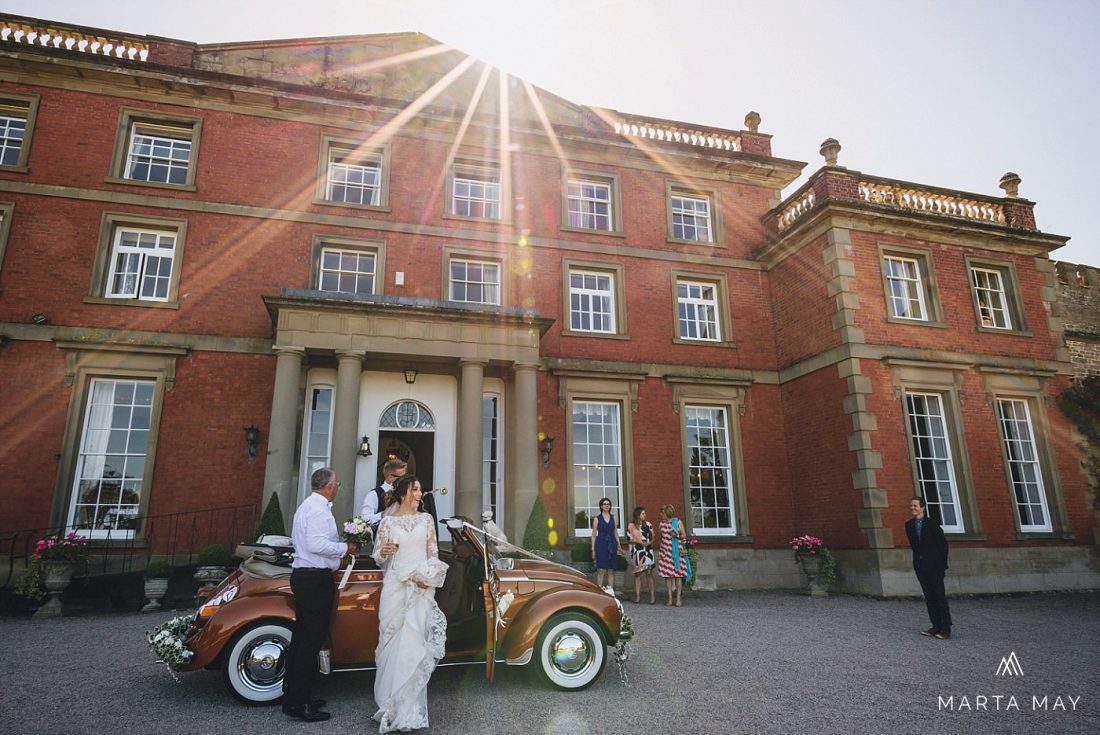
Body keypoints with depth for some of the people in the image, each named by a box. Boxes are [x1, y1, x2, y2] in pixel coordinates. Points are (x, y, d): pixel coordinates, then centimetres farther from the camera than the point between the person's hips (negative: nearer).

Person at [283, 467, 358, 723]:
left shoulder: (306, 505, 17)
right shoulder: (319, 510, -15)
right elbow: (317, 544, -25)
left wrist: (339, 544, 16)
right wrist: (345, 547, -12)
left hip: (302, 575, 11)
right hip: (316, 579, -11)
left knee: (302, 637, 14)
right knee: (312, 640, -5)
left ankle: (294, 697, 21)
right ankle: (298, 704, -1)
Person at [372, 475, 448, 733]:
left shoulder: (426, 519, 7)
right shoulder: (388, 521, 3)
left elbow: (434, 554, 8)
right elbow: (378, 557, 4)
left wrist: (428, 577, -8)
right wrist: (383, 551, -19)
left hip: (422, 587, 1)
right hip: (395, 586, -1)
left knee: (416, 642, -1)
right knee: (394, 641, 1)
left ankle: (410, 707, 8)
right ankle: (392, 704, 13)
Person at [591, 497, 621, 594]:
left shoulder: (613, 518, 10)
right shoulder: (597, 519, 1)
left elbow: (615, 532, 15)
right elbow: (594, 535, 2)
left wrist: (618, 546, 11)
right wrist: (593, 550, -2)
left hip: (612, 545, 3)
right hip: (601, 545, -3)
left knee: (611, 570, 5)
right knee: (601, 570, -9)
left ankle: (611, 591, 11)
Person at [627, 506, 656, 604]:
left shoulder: (648, 524, 6)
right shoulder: (631, 526, 2)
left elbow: (652, 537, 8)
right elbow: (629, 539, -1)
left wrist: (650, 542, -13)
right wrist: (639, 542, -14)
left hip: (647, 551, 0)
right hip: (637, 551, 0)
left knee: (649, 573, -3)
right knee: (637, 573, 5)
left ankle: (652, 595, 1)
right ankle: (638, 596, 11)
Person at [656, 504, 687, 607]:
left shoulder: (678, 522, 0)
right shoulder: (662, 524, 10)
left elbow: (684, 536, 4)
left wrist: (677, 535, -16)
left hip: (677, 551, -3)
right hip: (665, 551, 3)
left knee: (678, 574, -3)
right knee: (667, 575, 0)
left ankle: (678, 599, 3)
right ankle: (670, 599, 6)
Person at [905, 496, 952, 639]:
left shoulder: (932, 523, -5)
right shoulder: (909, 525, 7)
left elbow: (943, 543, -3)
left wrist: (943, 564, -5)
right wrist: (917, 561, 8)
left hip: (934, 565, -5)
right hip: (920, 566, 5)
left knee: (940, 596, -3)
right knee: (929, 597, 6)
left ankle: (946, 629, 1)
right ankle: (936, 627, 11)